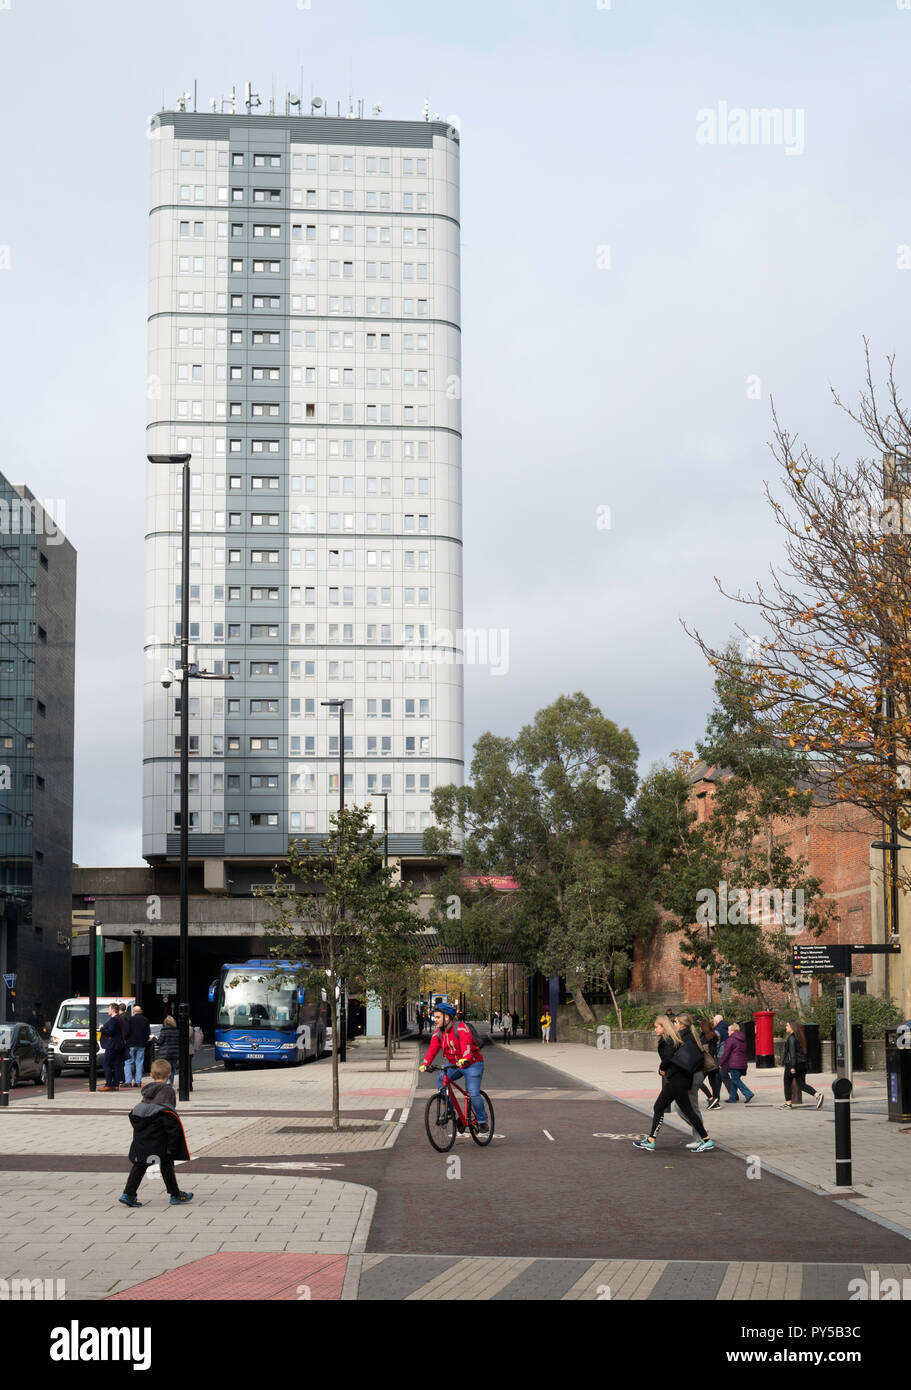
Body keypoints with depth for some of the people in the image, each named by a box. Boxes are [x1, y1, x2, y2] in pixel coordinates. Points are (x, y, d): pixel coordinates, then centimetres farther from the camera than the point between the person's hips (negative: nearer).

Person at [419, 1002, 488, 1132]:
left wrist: (464, 1059, -55)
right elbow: (432, 1049, -10)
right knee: (441, 1080, -17)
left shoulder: (461, 1028, -21)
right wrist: (425, 1064, -27)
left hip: (472, 1064, -6)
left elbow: (466, 1044, -36)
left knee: (474, 1094, -14)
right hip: (452, 1064, 6)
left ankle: (482, 1121, 4)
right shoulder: (438, 1034, 0)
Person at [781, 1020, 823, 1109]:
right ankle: (818, 1095, -12)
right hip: (802, 1063, 8)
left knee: (787, 1083, 8)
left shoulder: (791, 1038, -14)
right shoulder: (800, 1036, 13)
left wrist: (792, 1067, -23)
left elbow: (792, 1052, -20)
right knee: (802, 1085, 6)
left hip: (792, 1064, -8)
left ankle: (788, 1104, 13)